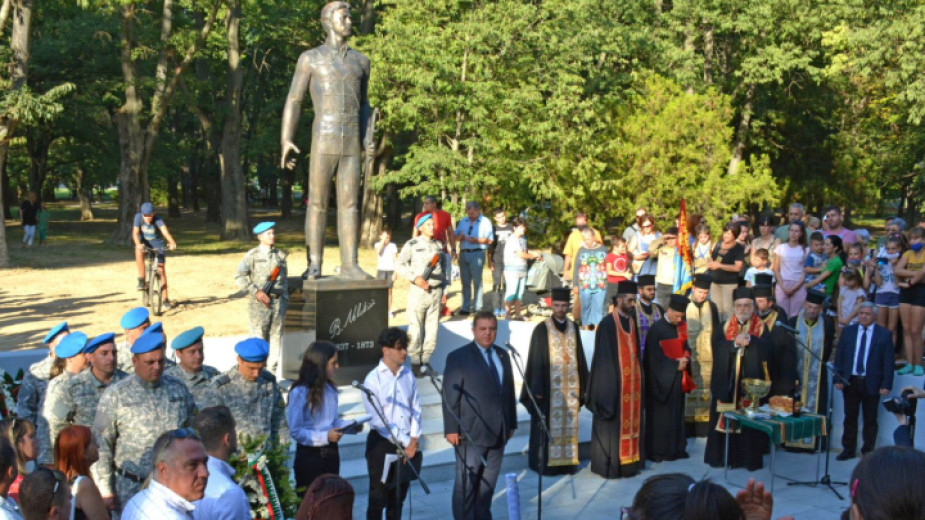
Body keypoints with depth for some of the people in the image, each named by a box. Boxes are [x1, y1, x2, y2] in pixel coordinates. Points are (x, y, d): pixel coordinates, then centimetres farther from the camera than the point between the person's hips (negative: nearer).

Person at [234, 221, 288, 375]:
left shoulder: (280, 255, 11)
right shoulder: (252, 255, -2)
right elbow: (239, 277, -8)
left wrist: (285, 301, 11)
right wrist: (256, 292, -16)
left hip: (278, 301, 4)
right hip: (259, 303, -4)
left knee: (276, 336, 7)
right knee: (259, 337, -2)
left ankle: (273, 371, 16)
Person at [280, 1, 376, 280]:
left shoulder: (361, 61, 16)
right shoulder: (310, 58, 3)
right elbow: (293, 101, 0)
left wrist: (368, 139, 8)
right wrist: (286, 140, -10)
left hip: (352, 144, 4)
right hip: (323, 141, -4)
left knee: (350, 203, 1)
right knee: (317, 203, -3)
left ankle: (350, 264, 3)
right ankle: (314, 265, 1)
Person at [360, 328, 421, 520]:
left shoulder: (408, 375, 4)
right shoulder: (373, 378, -11)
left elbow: (416, 409, 7)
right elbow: (377, 419, -14)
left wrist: (413, 439, -5)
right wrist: (405, 441, -13)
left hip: (409, 445, 5)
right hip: (382, 443, -4)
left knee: (398, 497, 15)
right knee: (378, 498, 4)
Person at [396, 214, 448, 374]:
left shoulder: (438, 245, 13)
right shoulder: (412, 245, -1)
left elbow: (444, 267, 20)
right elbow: (399, 265, -5)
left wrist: (443, 289, 15)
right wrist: (415, 278, -16)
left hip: (436, 292, 4)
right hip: (418, 291, -4)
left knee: (432, 328, 6)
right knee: (415, 328, -2)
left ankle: (426, 360, 17)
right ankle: (415, 362, 7)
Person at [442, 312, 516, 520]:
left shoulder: (503, 355, 12)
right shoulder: (458, 357, -5)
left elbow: (509, 391, 15)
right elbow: (450, 396, -8)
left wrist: (511, 423, 13)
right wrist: (451, 429, -13)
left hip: (498, 433, 5)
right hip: (472, 433, -5)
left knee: (488, 484, 12)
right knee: (466, 485, 0)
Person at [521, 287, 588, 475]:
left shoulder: (573, 328, 8)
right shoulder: (541, 330, -5)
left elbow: (580, 357, 12)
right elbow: (536, 361, -5)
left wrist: (582, 385, 9)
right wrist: (538, 389, -10)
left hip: (570, 385, 4)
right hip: (550, 386, -4)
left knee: (569, 423, 7)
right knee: (548, 425, 0)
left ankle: (567, 461, 16)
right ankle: (546, 463, 8)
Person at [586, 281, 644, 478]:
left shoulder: (632, 322, 12)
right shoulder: (607, 324, -10)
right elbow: (603, 357, -11)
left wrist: (639, 378, 12)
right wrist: (610, 385, -14)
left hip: (632, 381, 7)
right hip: (614, 382, -7)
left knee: (631, 421, 9)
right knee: (613, 423, -2)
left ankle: (628, 461, 16)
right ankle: (609, 465, 6)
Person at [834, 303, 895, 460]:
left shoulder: (884, 334, -2)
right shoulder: (847, 331, 6)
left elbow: (888, 361, -3)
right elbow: (839, 357, 7)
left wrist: (886, 385, -9)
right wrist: (838, 378, -1)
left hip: (871, 383, -2)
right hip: (850, 381, 2)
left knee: (870, 420, 6)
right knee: (850, 417, 9)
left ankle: (868, 451, 15)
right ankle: (848, 449, 18)